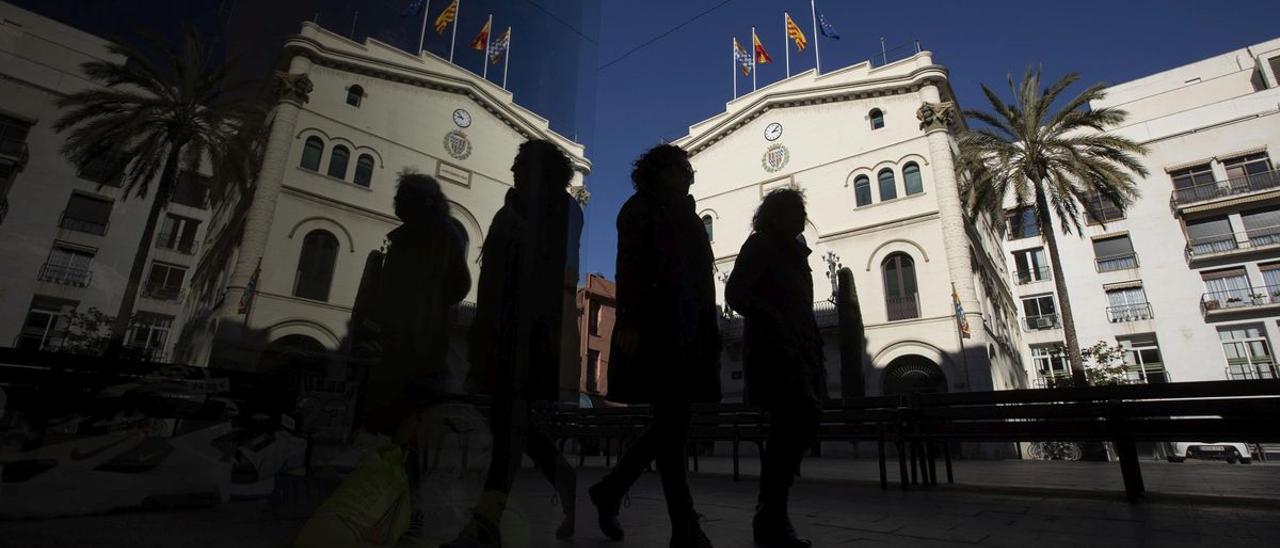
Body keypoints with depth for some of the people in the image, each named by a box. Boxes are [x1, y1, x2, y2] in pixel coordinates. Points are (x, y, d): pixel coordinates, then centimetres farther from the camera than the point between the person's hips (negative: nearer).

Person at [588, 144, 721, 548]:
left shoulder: (685, 216, 23)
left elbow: (698, 276, 17)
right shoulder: (641, 208, 3)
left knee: (672, 423, 7)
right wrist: (628, 323, -19)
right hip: (657, 325, -8)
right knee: (672, 423, -7)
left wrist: (708, 329, 11)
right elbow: (629, 267, -8)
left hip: (687, 329, 8)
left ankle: (609, 490, 23)